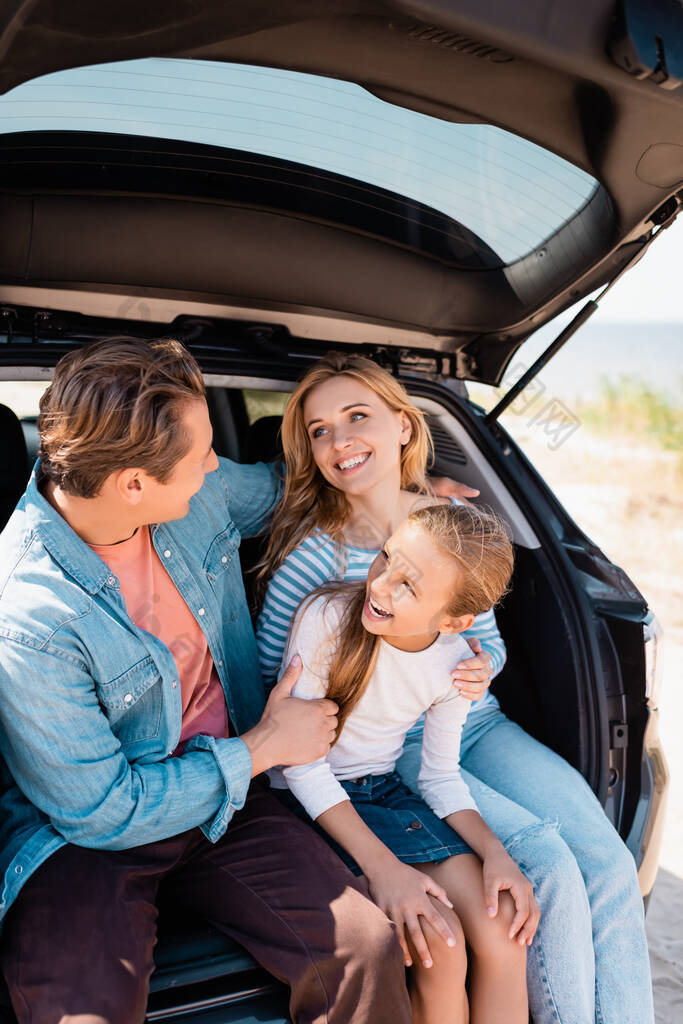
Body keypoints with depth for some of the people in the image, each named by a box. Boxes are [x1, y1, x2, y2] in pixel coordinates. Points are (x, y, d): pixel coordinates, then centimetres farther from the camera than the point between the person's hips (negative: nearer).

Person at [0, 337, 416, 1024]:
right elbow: (99, 811, -19)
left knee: (367, 948, -15)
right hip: (84, 837, -4)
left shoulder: (202, 494, -7)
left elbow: (279, 487, 19)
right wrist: (259, 750, -11)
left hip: (222, 792, 5)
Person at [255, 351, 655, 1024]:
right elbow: (271, 673, -7)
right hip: (392, 754, -5)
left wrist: (480, 666, -11)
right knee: (551, 870, -20)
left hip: (478, 725, 5)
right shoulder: (312, 554, -13)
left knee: (610, 865, -12)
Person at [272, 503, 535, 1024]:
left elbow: (440, 775, 3)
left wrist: (494, 851, -15)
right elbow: (302, 764, -19)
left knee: (502, 931, -15)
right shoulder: (327, 618, -23)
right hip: (315, 802, -4)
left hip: (386, 790, 4)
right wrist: (382, 865, -27)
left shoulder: (456, 661, -8)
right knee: (440, 945, -21)